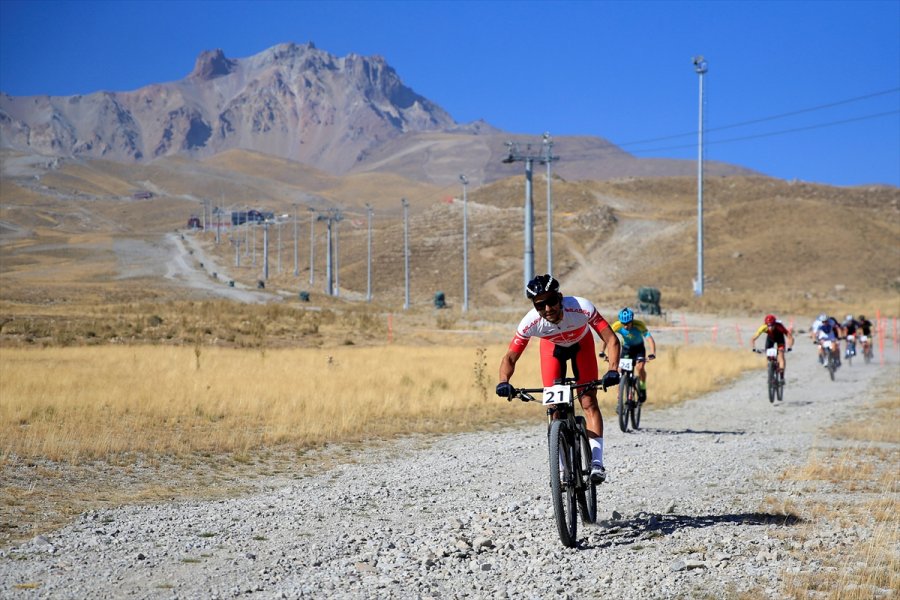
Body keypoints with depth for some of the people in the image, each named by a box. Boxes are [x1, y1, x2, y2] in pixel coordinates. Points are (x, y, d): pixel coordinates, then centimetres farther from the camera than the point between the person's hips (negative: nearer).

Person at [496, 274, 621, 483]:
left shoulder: (582, 308, -40)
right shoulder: (530, 323, -36)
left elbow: (611, 340, -36)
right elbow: (510, 357, -27)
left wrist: (613, 370, -51)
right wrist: (504, 382, -46)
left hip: (581, 344, -1)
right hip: (552, 346, 1)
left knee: (589, 402, -11)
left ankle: (597, 462, -10)